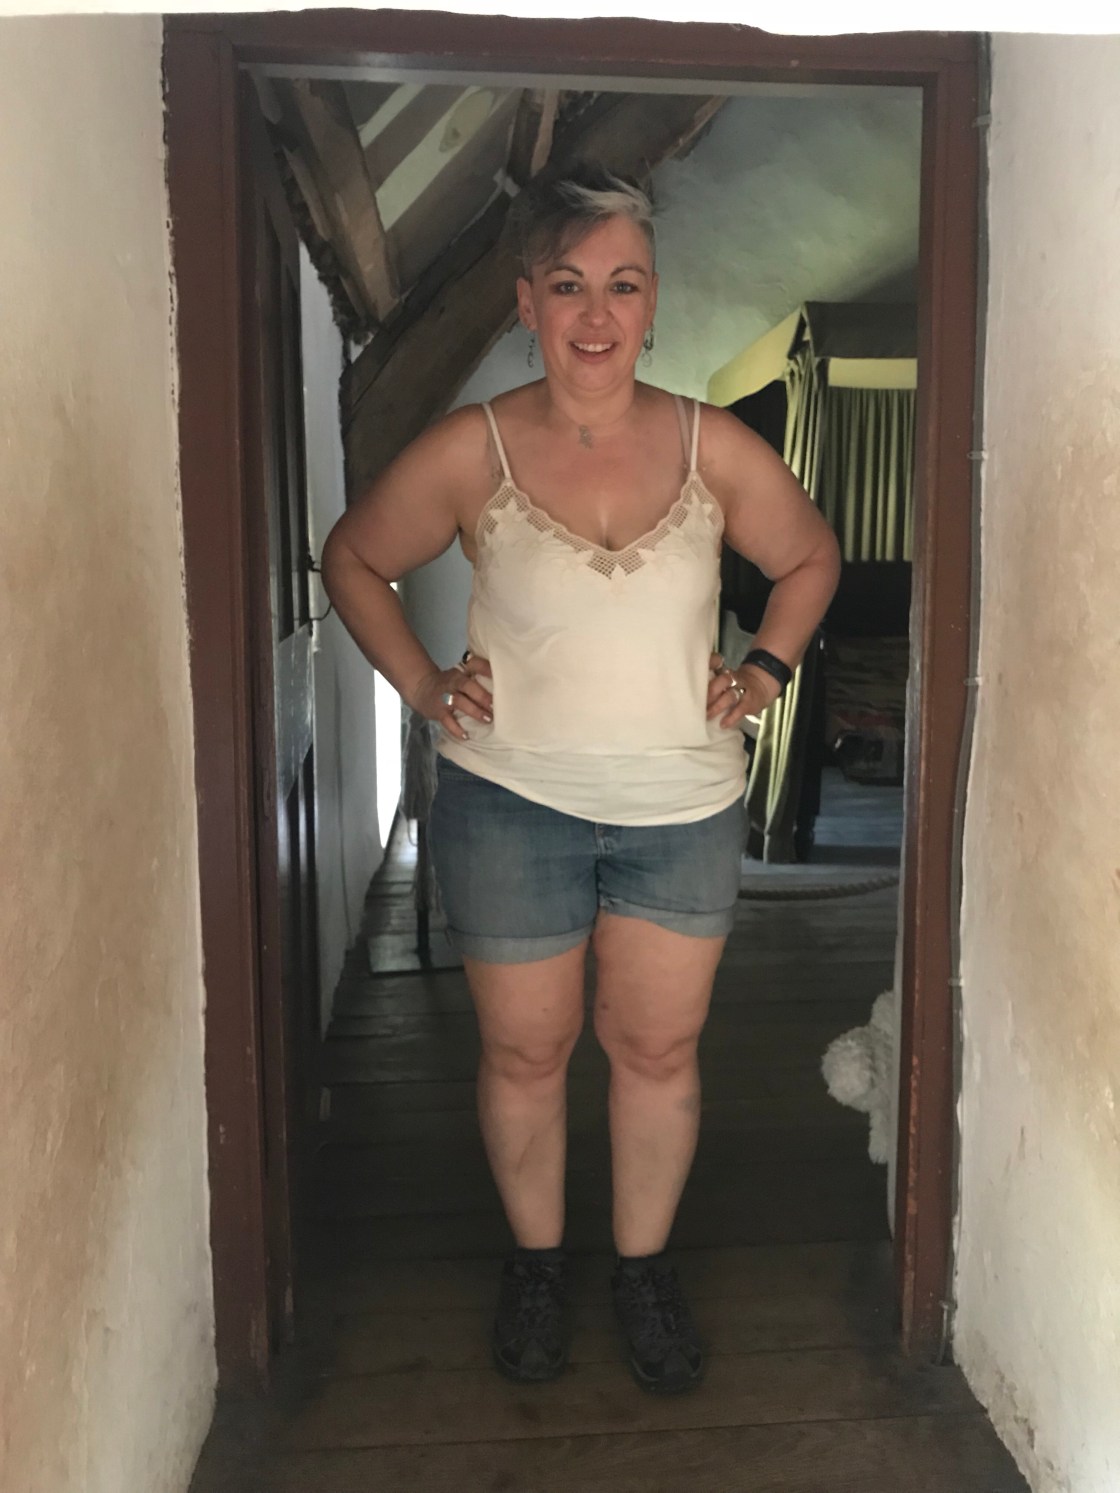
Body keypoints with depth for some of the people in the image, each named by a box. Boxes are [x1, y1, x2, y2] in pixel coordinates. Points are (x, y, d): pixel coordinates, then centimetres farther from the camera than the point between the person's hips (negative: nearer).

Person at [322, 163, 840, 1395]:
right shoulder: (469, 452, -8)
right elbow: (352, 560, 6)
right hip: (510, 802, -1)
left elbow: (810, 560, 13)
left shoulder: (714, 448, -4)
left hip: (683, 805, 1)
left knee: (657, 1048, 11)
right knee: (524, 1051, 11)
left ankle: (644, 1265, 33)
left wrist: (765, 670, 2)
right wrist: (420, 684, -2)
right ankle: (534, 1262, 35)